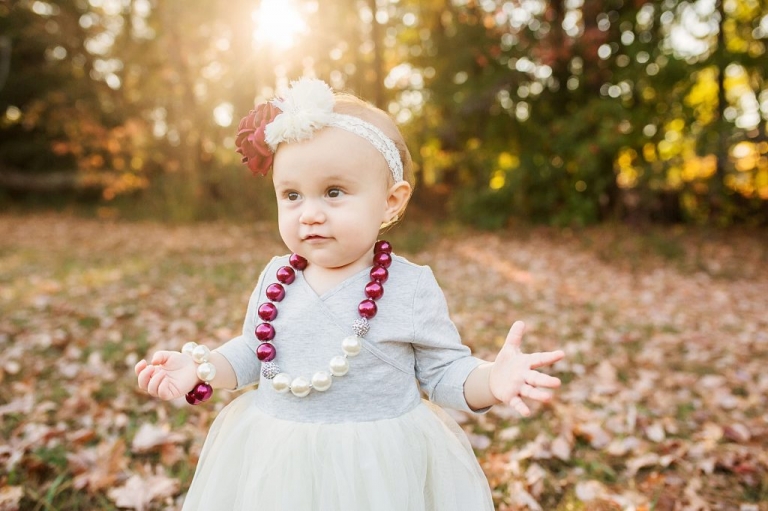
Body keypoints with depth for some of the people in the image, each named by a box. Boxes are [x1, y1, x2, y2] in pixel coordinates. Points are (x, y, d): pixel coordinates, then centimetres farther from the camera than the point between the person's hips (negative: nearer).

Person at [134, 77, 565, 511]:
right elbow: (251, 353, 11)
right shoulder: (276, 279, -2)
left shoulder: (412, 288, -13)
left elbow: (444, 373, -8)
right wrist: (201, 368, -4)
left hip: (379, 468, -3)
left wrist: (491, 379, -27)